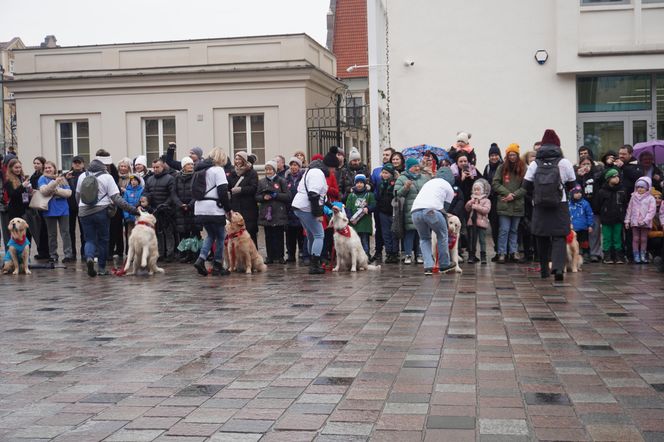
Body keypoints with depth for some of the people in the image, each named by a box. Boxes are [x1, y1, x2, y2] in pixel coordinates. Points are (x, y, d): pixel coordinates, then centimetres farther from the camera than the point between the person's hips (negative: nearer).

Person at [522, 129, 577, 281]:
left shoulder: (534, 163, 1)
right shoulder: (564, 162, -3)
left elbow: (526, 185, 0)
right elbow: (572, 184, 4)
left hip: (539, 206, 2)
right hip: (560, 205, -2)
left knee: (542, 238, 12)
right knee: (559, 236, -2)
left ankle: (544, 270, 19)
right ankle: (558, 266, -22)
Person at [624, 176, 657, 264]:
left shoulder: (650, 198, -2)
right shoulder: (634, 197, 8)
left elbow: (652, 211, -9)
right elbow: (629, 209, 10)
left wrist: (645, 221, -17)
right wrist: (627, 221, 6)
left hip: (645, 223, -2)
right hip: (635, 222, 2)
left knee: (644, 239, 6)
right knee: (635, 239, 2)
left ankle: (643, 256, 12)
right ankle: (636, 257, 6)